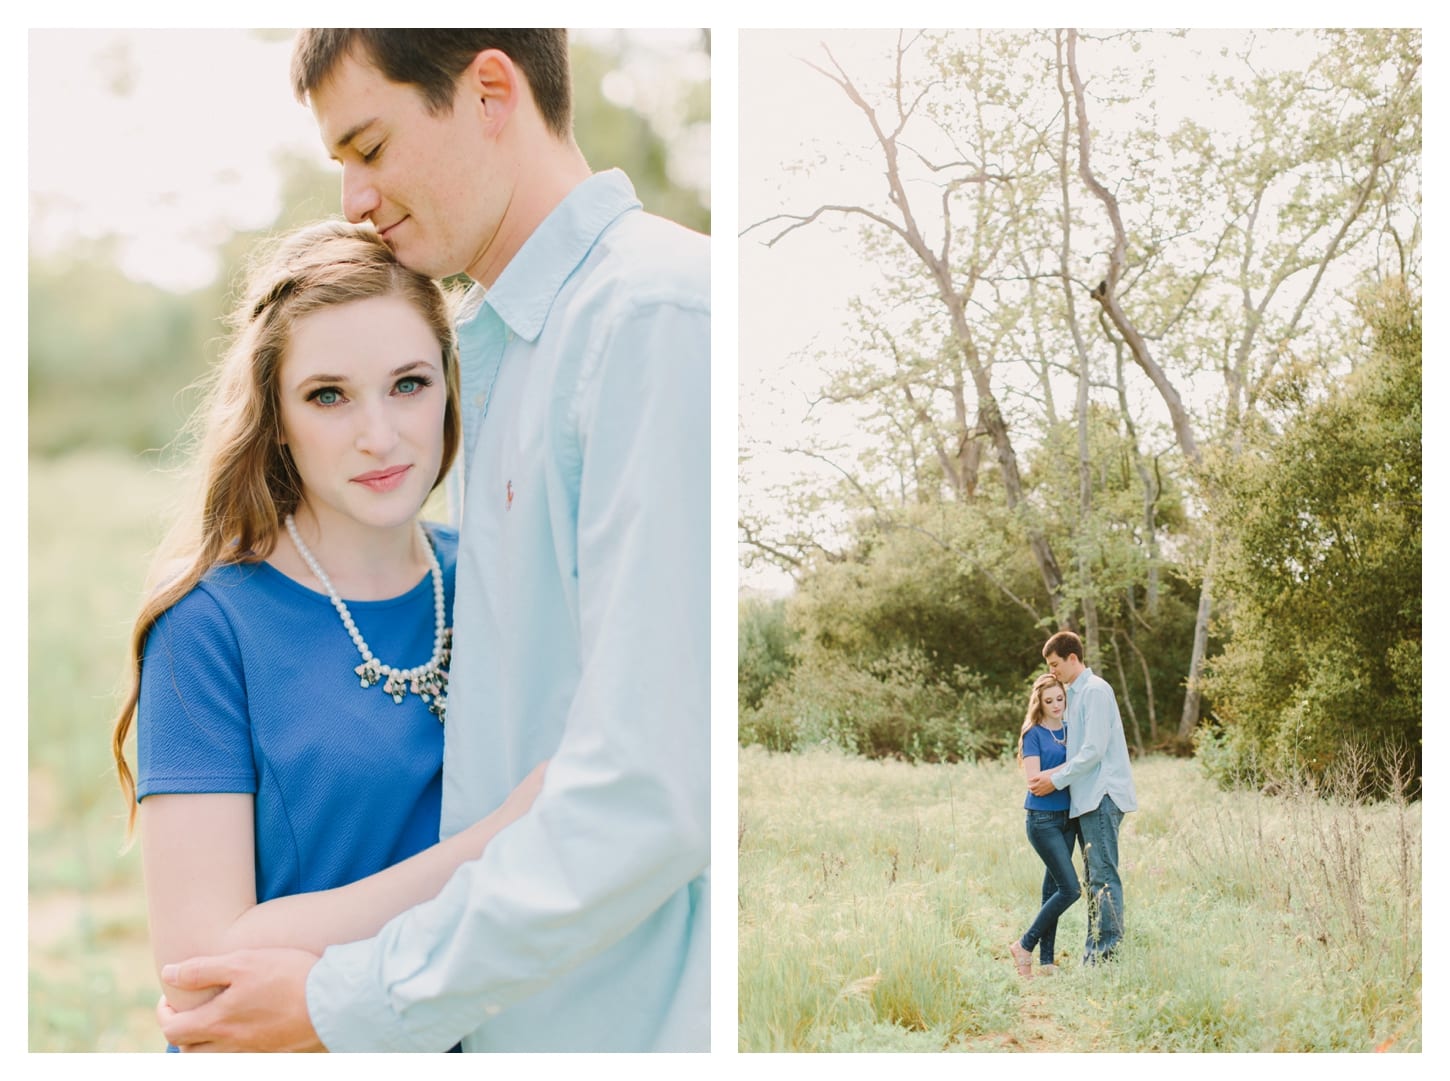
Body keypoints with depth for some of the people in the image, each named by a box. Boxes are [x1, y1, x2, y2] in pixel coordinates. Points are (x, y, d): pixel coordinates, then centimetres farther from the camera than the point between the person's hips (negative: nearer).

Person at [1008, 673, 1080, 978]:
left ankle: (1047, 961, 13)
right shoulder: (1034, 734, -6)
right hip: (1043, 819, -6)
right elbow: (1034, 779, -14)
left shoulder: (1071, 731, 11)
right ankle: (1025, 946, 0)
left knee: (1054, 887, 8)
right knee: (1070, 888, -12)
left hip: (1068, 818, 6)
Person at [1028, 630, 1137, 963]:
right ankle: (1095, 949, 14)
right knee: (1094, 876, 11)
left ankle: (1108, 949, -9)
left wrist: (1057, 780, -11)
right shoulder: (1076, 693, 18)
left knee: (1103, 874, -10)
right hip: (1087, 798, 10)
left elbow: (1094, 750, -17)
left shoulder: (1095, 691, -11)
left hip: (1102, 796, -10)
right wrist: (1052, 773, 7)